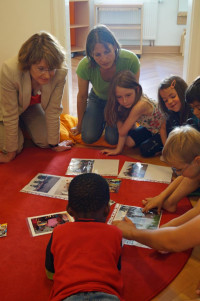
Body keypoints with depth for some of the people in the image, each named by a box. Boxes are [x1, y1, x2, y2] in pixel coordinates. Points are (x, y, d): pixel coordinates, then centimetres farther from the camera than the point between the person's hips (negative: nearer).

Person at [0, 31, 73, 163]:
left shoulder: (60, 73, -32)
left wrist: (54, 143, -12)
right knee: (17, 148, -12)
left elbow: (53, 110, -21)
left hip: (32, 105, 3)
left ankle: (24, 125, 28)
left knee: (44, 141, -1)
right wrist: (11, 152, -21)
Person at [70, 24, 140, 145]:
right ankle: (102, 119, 21)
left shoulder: (131, 60, -35)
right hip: (98, 99, 1)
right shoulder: (85, 66, -31)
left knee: (113, 138, -15)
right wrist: (79, 126, 0)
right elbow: (82, 97, -12)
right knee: (88, 137, -12)